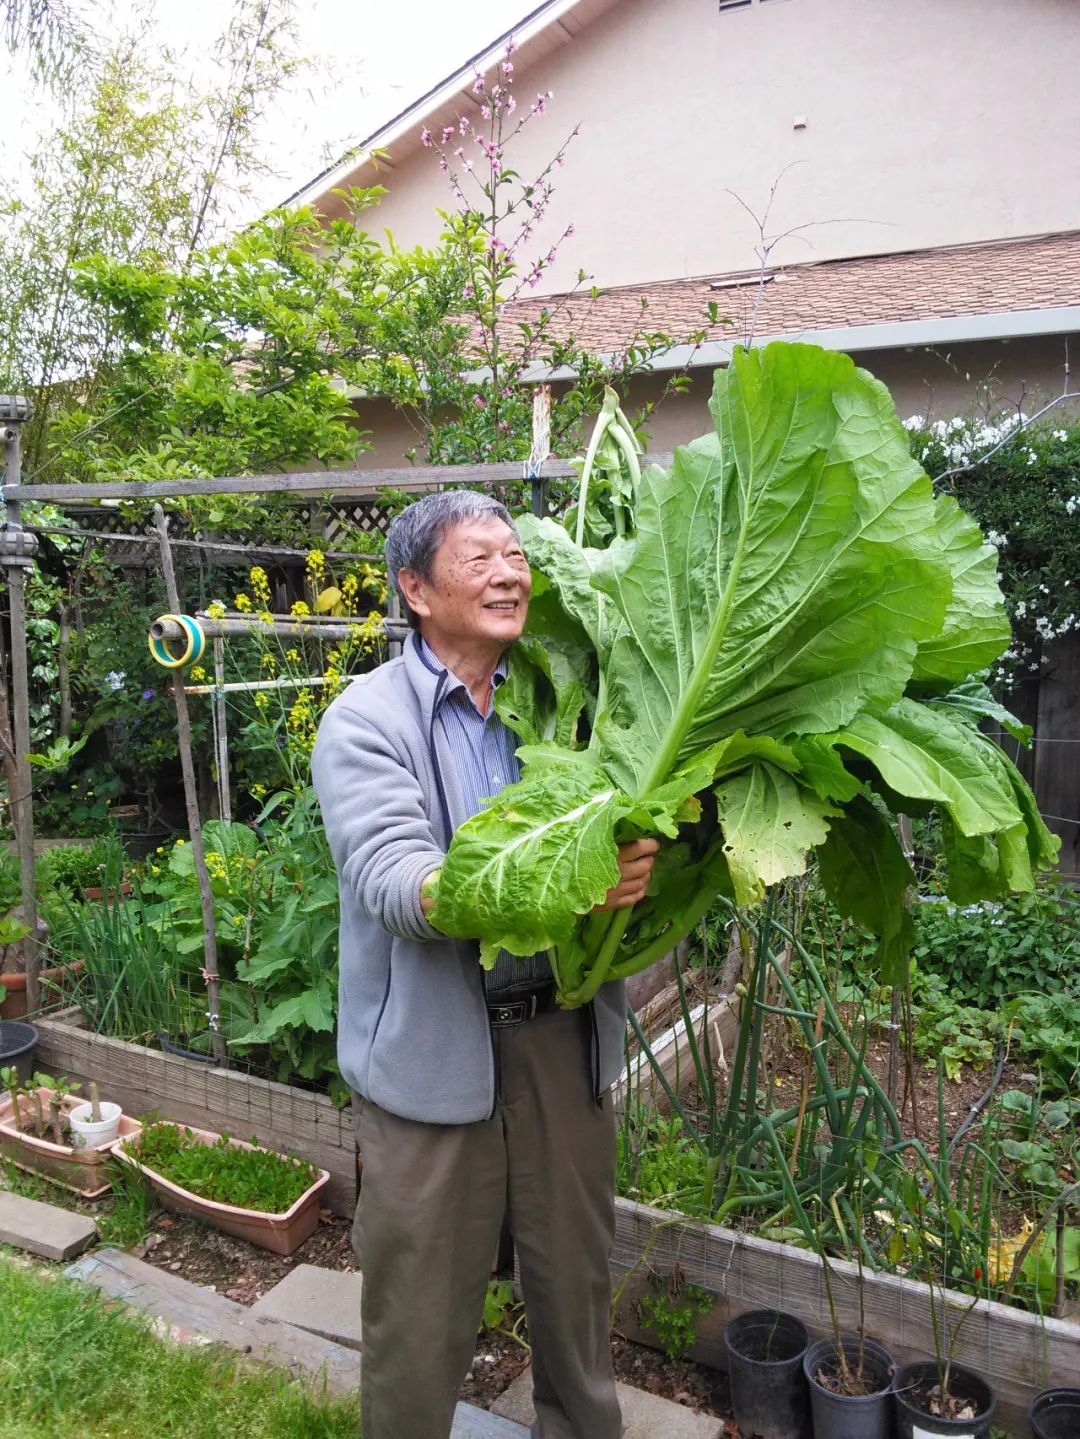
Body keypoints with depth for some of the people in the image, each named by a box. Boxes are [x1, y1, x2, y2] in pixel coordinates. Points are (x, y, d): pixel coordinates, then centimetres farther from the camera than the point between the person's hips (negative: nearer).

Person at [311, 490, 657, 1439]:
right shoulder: (367, 719, -8)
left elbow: (622, 829, 6)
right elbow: (392, 883, -20)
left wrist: (635, 862, -18)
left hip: (563, 1031, 4)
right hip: (435, 1048, -4)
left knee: (577, 1272, 19)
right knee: (422, 1296, 10)